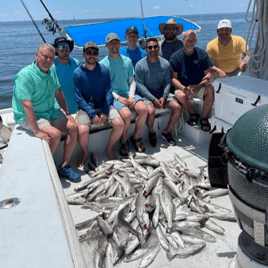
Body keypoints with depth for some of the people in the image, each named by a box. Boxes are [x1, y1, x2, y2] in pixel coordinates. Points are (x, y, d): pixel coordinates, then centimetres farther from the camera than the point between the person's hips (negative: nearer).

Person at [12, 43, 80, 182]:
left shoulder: (52, 69, 1)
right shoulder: (25, 75, -23)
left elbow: (58, 92, 11)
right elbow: (26, 105, -28)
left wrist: (67, 112, 7)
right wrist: (37, 131, -31)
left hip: (50, 111, 8)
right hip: (28, 117, -7)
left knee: (73, 127, -7)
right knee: (55, 134, -27)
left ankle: (64, 166, 2)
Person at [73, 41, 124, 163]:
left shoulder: (104, 70, 2)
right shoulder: (78, 73, -5)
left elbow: (108, 92, 1)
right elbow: (79, 98, -7)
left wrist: (105, 112, -12)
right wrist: (92, 114, -17)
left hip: (103, 106, 3)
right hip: (85, 107, -2)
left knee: (119, 124, -20)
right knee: (82, 130, -28)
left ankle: (109, 149, 8)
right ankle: (85, 152, 7)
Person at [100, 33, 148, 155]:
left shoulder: (127, 61, 15)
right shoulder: (103, 64, 3)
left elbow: (132, 81, 13)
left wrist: (131, 96, -6)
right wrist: (118, 97, -14)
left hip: (128, 93, 4)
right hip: (113, 96, -4)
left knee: (144, 109, -24)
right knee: (126, 114, -31)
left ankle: (135, 137, -1)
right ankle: (123, 141, -3)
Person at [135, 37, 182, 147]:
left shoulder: (165, 64, 4)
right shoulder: (140, 65, -7)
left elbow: (167, 82, 4)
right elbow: (140, 85, -12)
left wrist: (163, 97, -14)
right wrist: (153, 99, -21)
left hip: (162, 94, 4)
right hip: (147, 95, -4)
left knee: (178, 108, -16)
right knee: (151, 111, -33)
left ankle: (166, 131, 6)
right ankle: (151, 133, -1)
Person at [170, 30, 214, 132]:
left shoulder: (202, 54, 5)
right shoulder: (175, 57, 1)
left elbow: (208, 74, 0)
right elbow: (174, 78, -4)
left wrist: (199, 86, -21)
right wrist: (184, 88, -24)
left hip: (200, 87, 1)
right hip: (183, 87, -1)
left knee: (210, 89, -31)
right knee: (180, 96, -35)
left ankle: (204, 118, -11)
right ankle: (194, 114, -3)